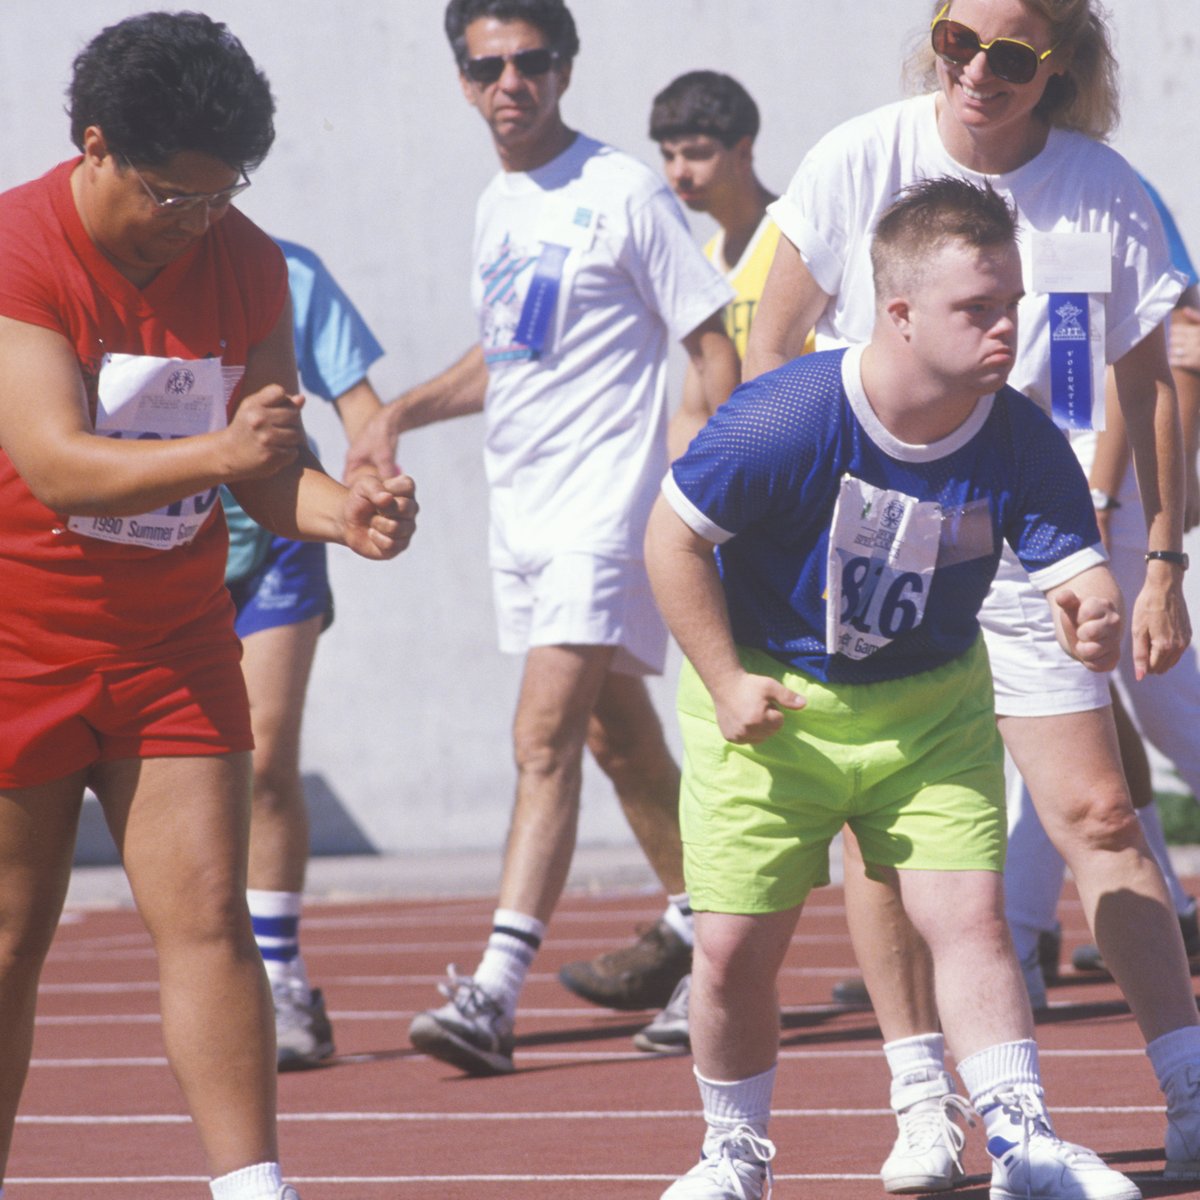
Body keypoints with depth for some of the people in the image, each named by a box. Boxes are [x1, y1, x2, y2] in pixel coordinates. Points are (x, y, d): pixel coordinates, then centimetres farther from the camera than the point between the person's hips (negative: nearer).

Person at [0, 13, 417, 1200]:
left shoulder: (245, 264, 1)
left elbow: (270, 468, 4)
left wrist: (344, 512, -19)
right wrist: (220, 452, -40)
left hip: (171, 643, 4)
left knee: (208, 918, -5)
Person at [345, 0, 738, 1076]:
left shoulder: (623, 192, -9)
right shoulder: (495, 208, 12)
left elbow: (715, 346, -7)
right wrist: (402, 413, 16)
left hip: (604, 508, -8)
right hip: (518, 505, 8)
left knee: (545, 740, -17)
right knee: (617, 737, 18)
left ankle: (494, 994, -25)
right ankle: (696, 925, 35)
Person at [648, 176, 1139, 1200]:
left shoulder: (1022, 444, -18)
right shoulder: (784, 420, -27)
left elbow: (1078, 568, -18)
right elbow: (675, 539, -15)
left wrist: (1094, 618, -43)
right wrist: (727, 685, -15)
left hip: (931, 705, 2)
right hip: (771, 704, -2)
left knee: (969, 915, -9)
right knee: (735, 948, 0)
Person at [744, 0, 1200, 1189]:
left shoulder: (1105, 194, -6)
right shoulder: (858, 162, -8)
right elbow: (769, 349, 1)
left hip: (1026, 553, 0)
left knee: (1097, 820, -4)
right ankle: (920, 1101, 9)